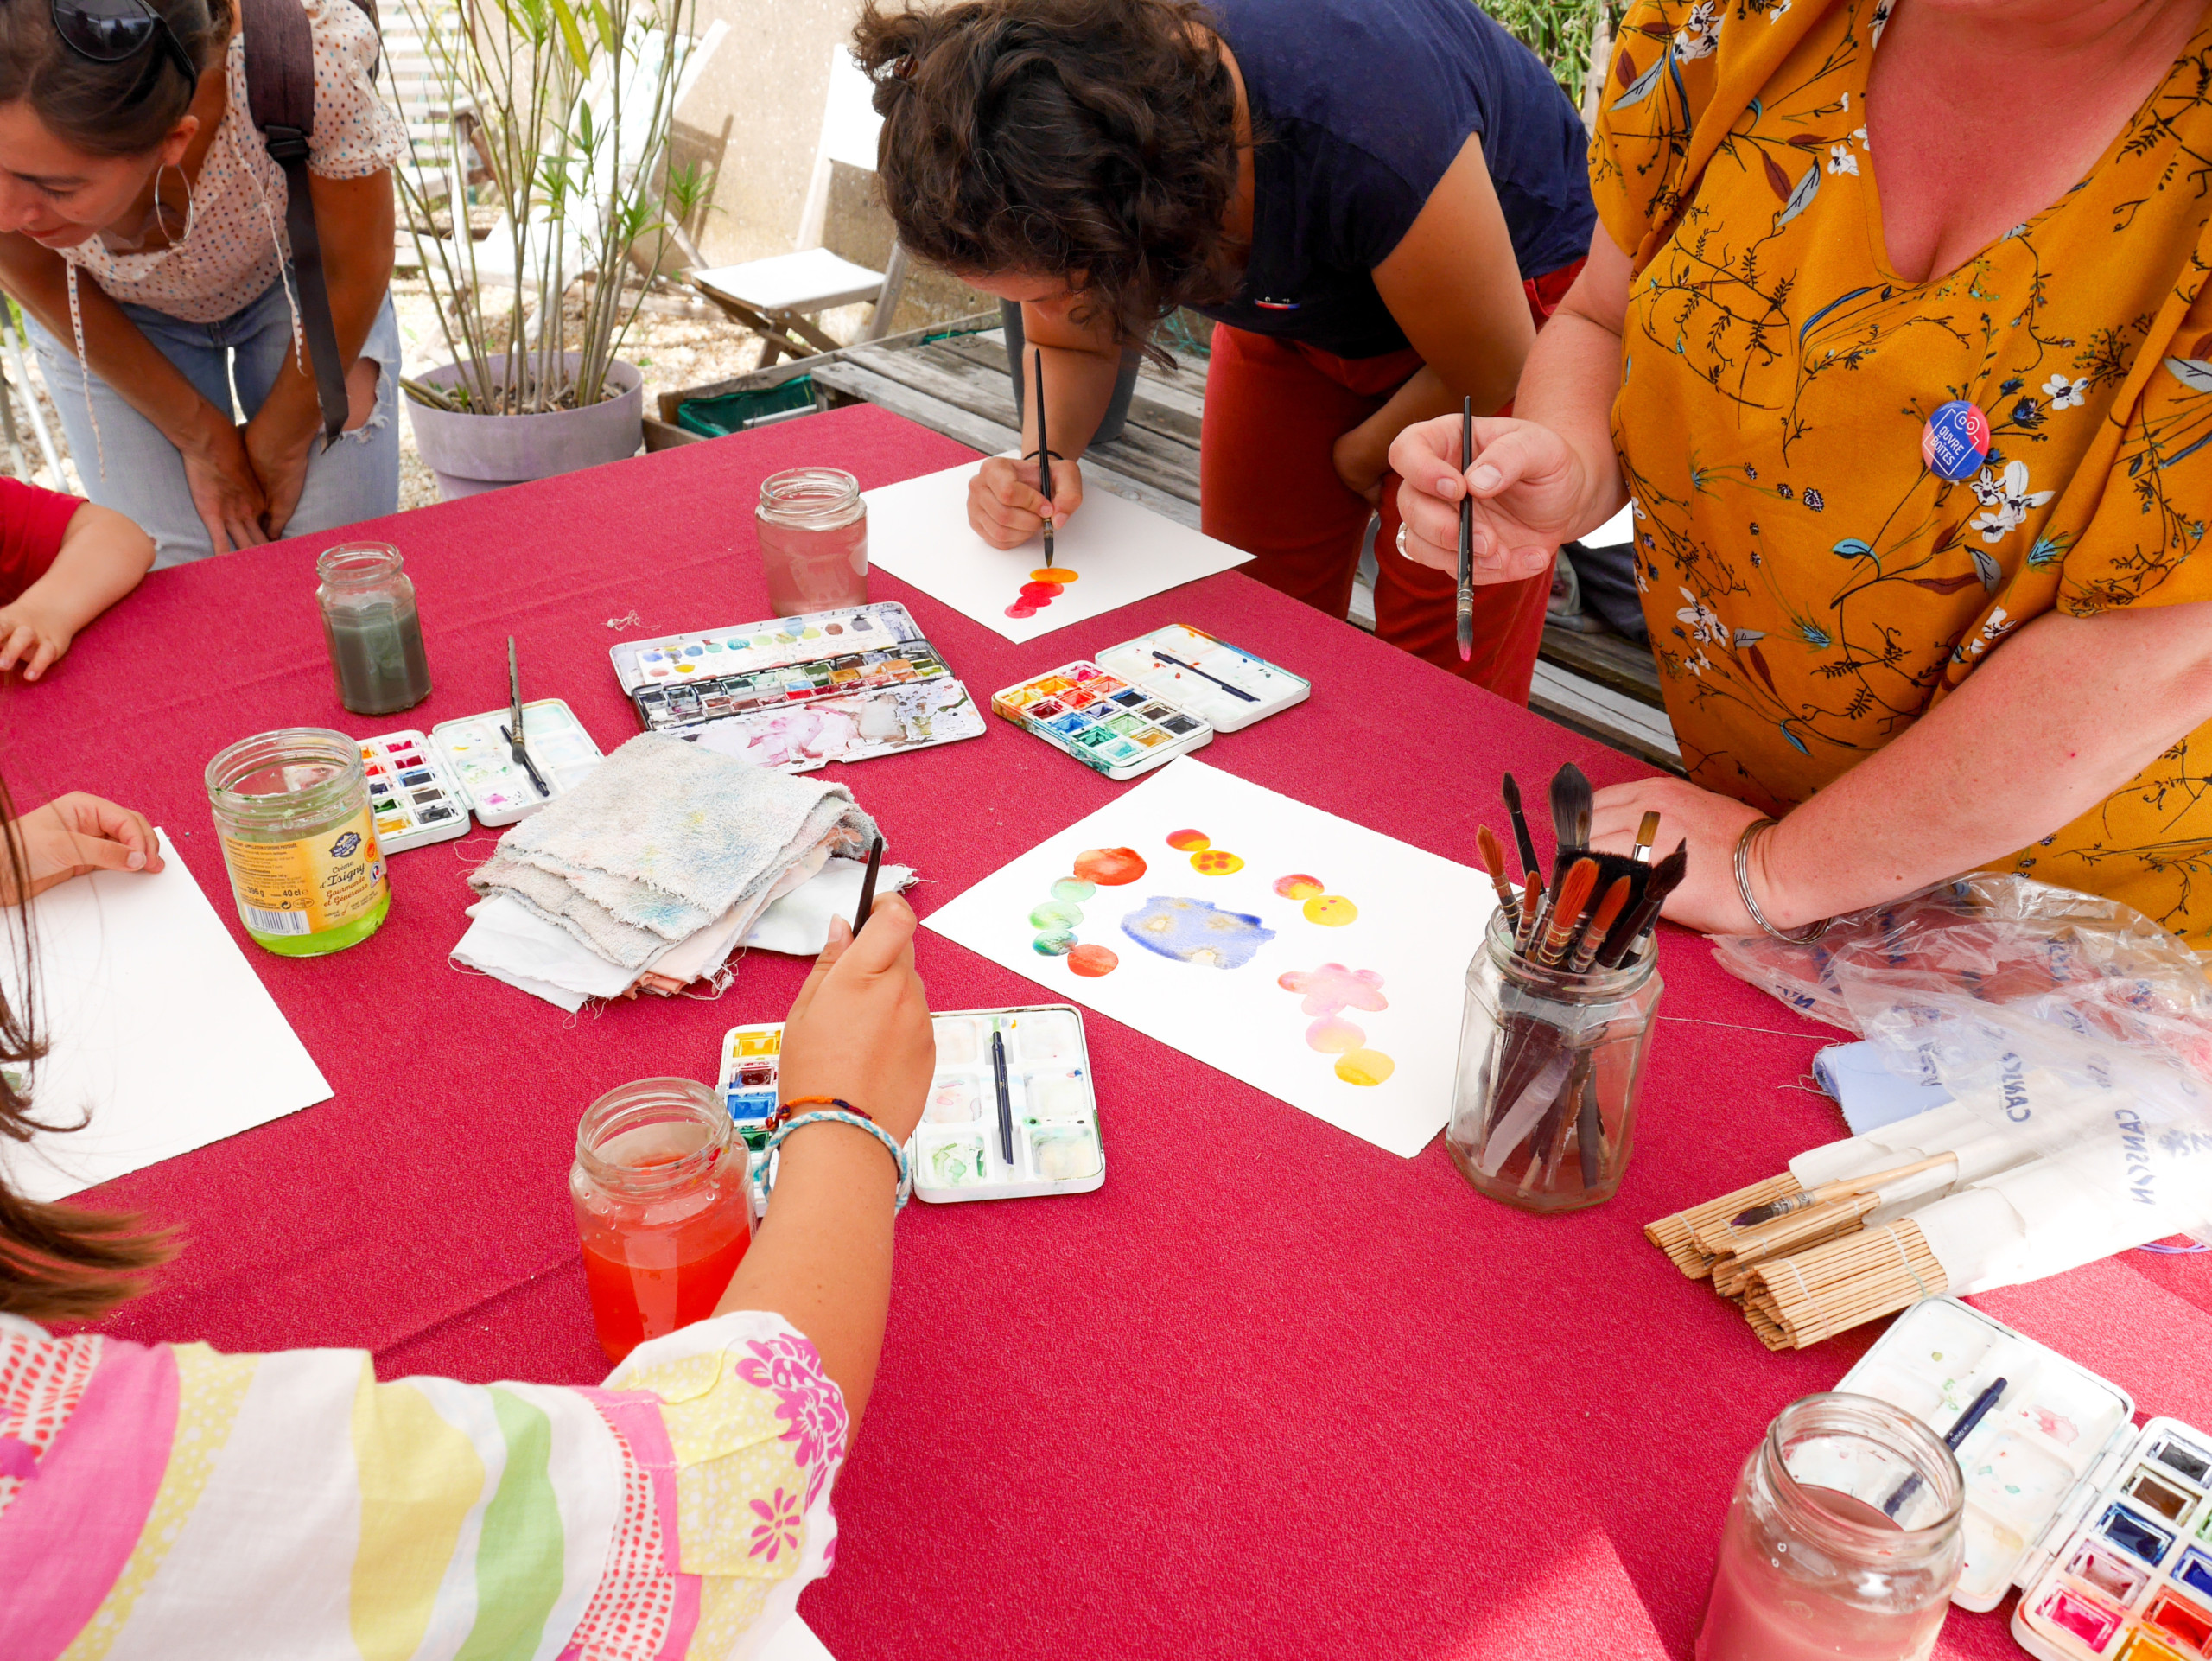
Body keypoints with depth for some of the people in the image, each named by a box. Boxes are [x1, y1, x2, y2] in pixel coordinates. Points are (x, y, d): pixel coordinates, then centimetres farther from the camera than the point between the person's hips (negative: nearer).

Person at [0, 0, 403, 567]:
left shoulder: (312, 53, -40)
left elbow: (357, 268, -21)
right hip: (118, 317, 1)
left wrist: (278, 448, -9)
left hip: (295, 281, 0)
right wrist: (202, 439, -9)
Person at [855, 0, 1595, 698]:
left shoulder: (1369, 136, -44)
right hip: (1297, 304, 5)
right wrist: (1045, 455, -27)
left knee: (1443, 670, -11)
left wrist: (1360, 457, -9)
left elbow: (1496, 373, -25)